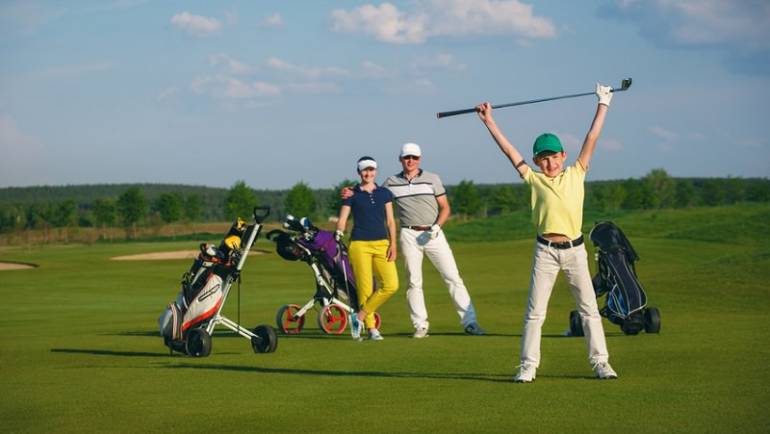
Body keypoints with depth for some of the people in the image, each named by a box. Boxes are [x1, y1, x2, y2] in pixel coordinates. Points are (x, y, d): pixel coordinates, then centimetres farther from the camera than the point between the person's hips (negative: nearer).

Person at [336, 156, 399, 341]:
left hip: (382, 244, 2)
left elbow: (390, 221, 11)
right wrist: (336, 242, -10)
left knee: (391, 285, -14)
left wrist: (393, 244, 0)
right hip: (359, 244, -2)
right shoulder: (352, 195, 6)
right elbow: (342, 220, 3)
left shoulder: (385, 194, 12)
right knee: (365, 289, -6)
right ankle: (371, 328, 8)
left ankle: (359, 316, -2)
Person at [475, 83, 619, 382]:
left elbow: (591, 139, 8)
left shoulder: (575, 175, 7)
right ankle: (528, 366, 7)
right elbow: (508, 150, 4)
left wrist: (603, 105, 8)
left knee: (589, 308, 4)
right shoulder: (534, 180, 5)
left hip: (574, 249, 1)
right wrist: (489, 121, 3)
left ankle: (600, 362, 10)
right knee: (534, 312, 2)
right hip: (545, 251, -1)